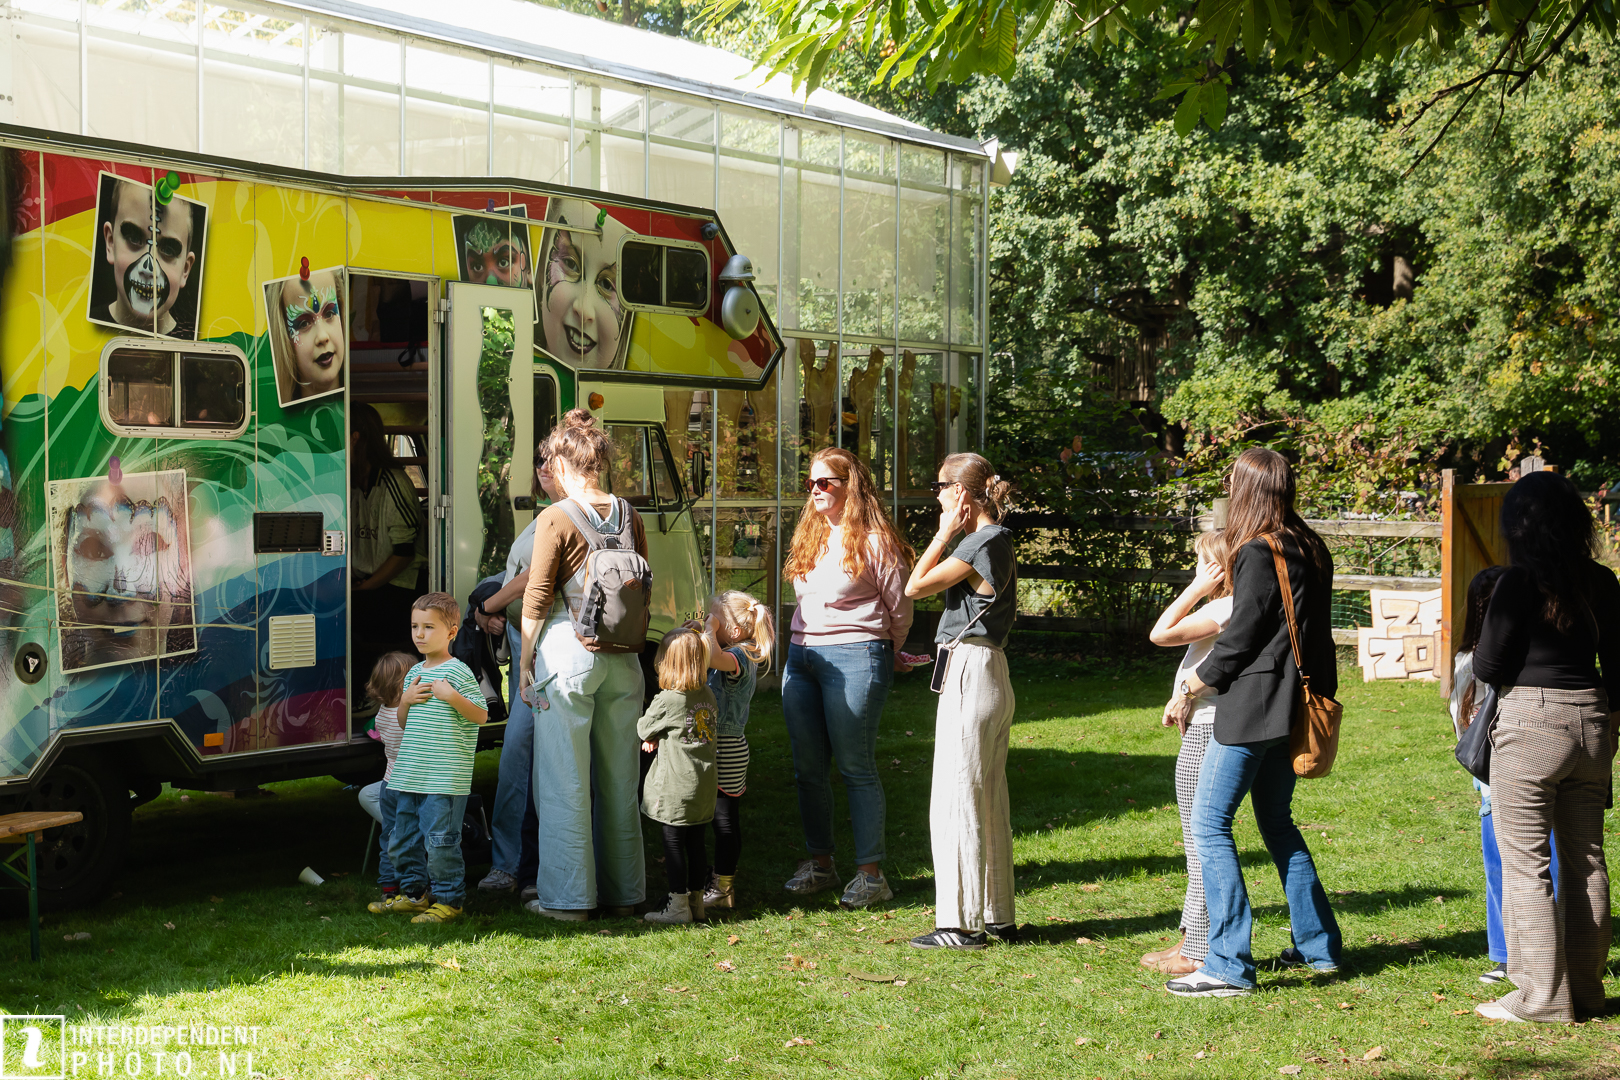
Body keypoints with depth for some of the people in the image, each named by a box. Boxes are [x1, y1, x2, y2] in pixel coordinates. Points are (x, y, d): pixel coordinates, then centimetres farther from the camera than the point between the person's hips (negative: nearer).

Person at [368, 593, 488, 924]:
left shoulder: (457, 672, -8)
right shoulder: (415, 673, 14)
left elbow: (481, 715, -10)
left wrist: (451, 696, -22)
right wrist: (406, 700, 0)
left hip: (444, 781, -8)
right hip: (408, 775, 8)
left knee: (440, 841, -6)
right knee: (403, 840, 15)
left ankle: (448, 900, 5)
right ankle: (414, 893, 28)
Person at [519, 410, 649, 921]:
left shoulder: (555, 519, -8)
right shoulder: (628, 514, 6)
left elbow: (536, 599, -7)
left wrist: (525, 662, 2)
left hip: (568, 649, -5)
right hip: (622, 656, 5)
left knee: (564, 781, 3)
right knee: (619, 778, 12)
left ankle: (567, 896, 7)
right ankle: (623, 892, 20)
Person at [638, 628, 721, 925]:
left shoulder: (666, 701, -14)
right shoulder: (709, 697, 4)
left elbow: (643, 729, -1)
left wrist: (652, 737, 22)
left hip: (675, 787, -6)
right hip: (705, 786, 6)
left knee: (674, 843, 2)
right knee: (695, 843, 13)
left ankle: (678, 904, 5)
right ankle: (696, 900, 20)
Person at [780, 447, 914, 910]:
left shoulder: (873, 540, -7)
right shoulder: (809, 537, 15)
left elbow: (899, 607, -1)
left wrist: (885, 657, 10)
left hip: (854, 659, -7)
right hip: (801, 656, 7)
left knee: (855, 767, -4)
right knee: (808, 767, 10)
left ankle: (871, 872, 3)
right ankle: (819, 862, 21)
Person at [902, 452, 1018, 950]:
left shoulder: (978, 544, -16)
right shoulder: (998, 541, 14)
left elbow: (915, 587, -11)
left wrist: (946, 531, -7)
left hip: (969, 676, -10)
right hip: (991, 674, 10)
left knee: (956, 801, -4)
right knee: (990, 802, 14)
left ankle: (962, 922, 1)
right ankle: (998, 916, 21)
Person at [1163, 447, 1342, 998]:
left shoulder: (1258, 554, -14)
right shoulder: (1309, 549, 12)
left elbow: (1238, 641, -14)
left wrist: (1189, 690, -2)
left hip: (1252, 707, -9)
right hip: (1290, 706, 9)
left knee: (1209, 824, -6)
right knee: (1277, 822, 20)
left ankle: (1229, 964, -9)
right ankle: (1318, 945, 26)